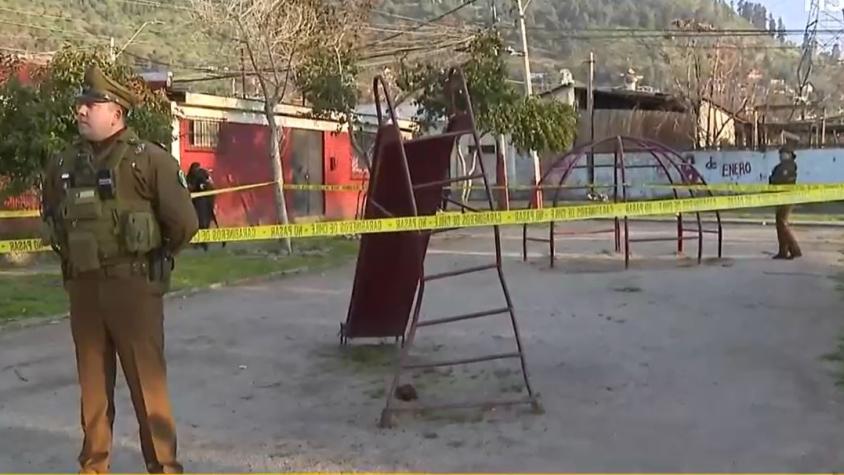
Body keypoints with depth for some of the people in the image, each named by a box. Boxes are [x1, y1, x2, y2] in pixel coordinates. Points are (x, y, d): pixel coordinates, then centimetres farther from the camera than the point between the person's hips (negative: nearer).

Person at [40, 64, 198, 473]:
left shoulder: (150, 160, -9)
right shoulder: (63, 165, 8)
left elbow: (184, 224, -9)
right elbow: (50, 219, 26)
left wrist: (152, 258, 4)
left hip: (133, 286, -5)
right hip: (83, 288, 5)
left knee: (147, 382, 2)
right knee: (92, 382, 13)